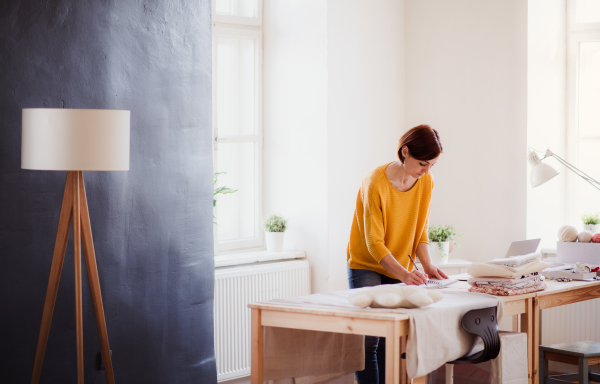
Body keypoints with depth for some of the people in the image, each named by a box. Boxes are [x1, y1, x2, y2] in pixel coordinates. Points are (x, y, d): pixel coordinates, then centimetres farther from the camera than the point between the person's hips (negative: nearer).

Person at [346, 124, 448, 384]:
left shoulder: (426, 181, -5)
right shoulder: (376, 184, -23)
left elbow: (420, 231, 4)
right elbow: (374, 244, -22)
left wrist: (427, 266, -12)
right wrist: (404, 274, -34)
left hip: (400, 267, 5)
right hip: (367, 266, -5)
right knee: (368, 341, -11)